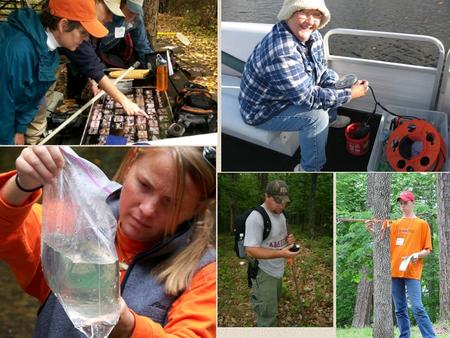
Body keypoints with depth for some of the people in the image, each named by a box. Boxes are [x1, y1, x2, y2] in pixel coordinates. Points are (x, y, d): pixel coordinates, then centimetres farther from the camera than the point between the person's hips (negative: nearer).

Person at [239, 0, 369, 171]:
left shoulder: (312, 36, -11)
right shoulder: (281, 52, -39)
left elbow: (322, 72, 4)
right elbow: (308, 98, -34)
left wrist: (342, 87, -14)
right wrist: (349, 94, -26)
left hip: (292, 92, 9)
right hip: (263, 111, -9)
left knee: (333, 77, 17)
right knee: (317, 116, -26)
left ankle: (331, 118, 43)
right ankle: (309, 169, -5)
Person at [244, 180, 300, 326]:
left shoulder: (280, 214, 5)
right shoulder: (256, 218, -25)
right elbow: (251, 250, -29)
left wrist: (288, 239, -6)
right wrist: (281, 253, -37)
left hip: (277, 270, 9)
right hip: (264, 273, -9)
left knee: (273, 304, 25)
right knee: (268, 315, -6)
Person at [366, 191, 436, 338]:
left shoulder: (422, 224, 5)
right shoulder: (395, 224, 16)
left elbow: (428, 250, 3)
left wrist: (417, 254, -18)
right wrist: (373, 230, -4)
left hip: (412, 272, -4)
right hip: (395, 271, 5)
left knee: (417, 308, -13)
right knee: (400, 310, 7)